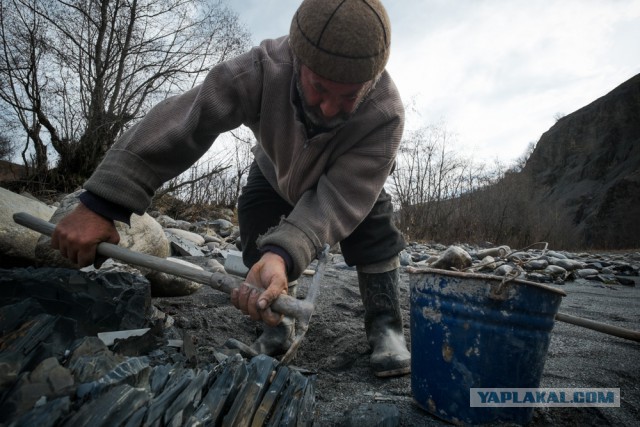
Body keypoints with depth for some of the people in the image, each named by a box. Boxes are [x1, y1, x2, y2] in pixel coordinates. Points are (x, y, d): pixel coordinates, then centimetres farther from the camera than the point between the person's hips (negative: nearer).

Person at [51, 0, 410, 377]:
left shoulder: (385, 114, -40)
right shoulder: (263, 69, -40)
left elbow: (337, 199, -47)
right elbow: (180, 123, -45)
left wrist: (284, 254, -65)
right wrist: (102, 203, -51)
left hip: (345, 176, -1)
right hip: (277, 171, 1)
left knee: (373, 223, -25)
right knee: (258, 240, -17)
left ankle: (384, 325, -9)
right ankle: (278, 326, 4)